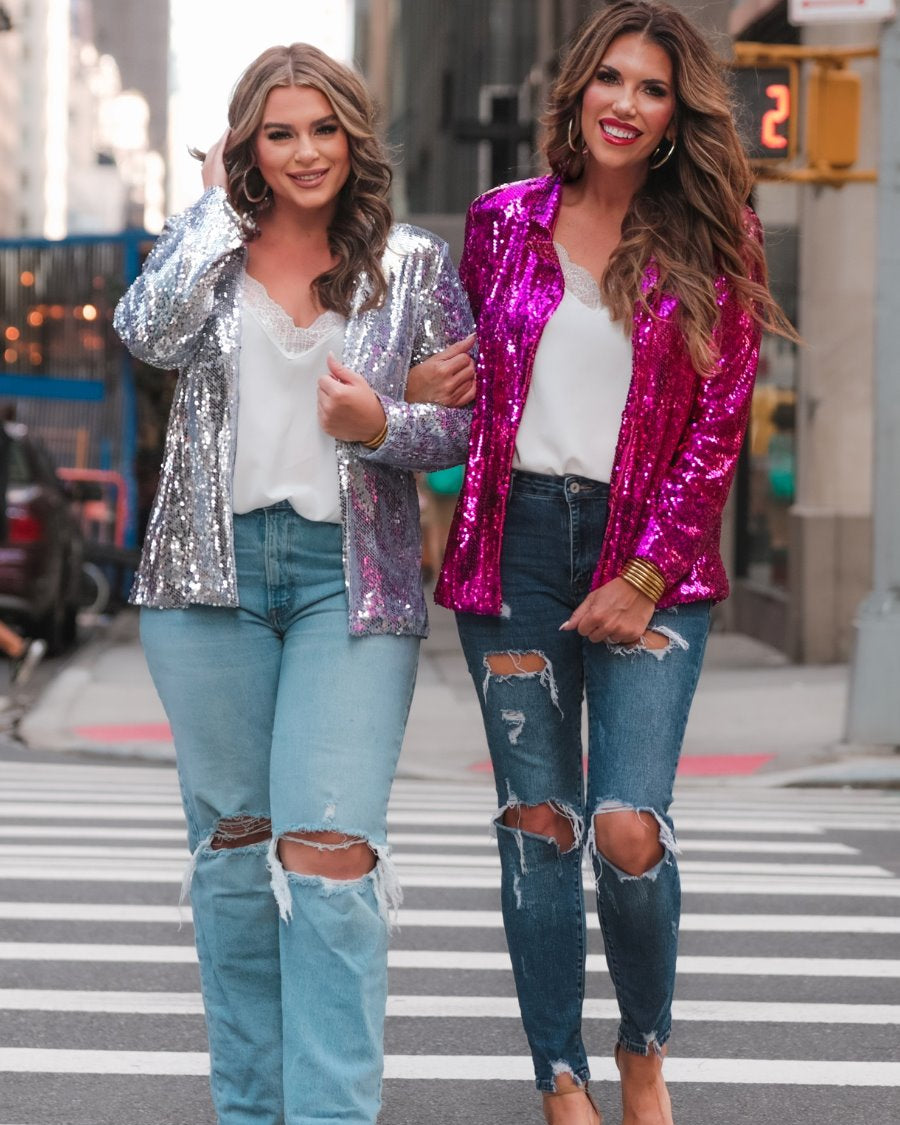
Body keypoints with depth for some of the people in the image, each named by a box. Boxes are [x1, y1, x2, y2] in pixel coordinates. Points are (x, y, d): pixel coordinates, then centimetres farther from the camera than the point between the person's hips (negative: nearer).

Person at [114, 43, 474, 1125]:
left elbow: (472, 421, 7)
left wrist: (383, 427, -13)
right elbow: (149, 330, -13)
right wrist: (218, 201, -5)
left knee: (327, 851, -14)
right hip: (213, 570, 2)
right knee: (232, 843, 8)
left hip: (352, 577, -2)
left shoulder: (412, 265, 7)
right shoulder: (208, 247, 8)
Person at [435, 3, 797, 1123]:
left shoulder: (712, 240, 2)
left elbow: (718, 426, -2)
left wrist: (645, 577, -9)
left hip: (651, 552, -2)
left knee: (628, 827, -13)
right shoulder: (504, 220, 7)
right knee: (536, 821, 2)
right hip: (516, 543, 2)